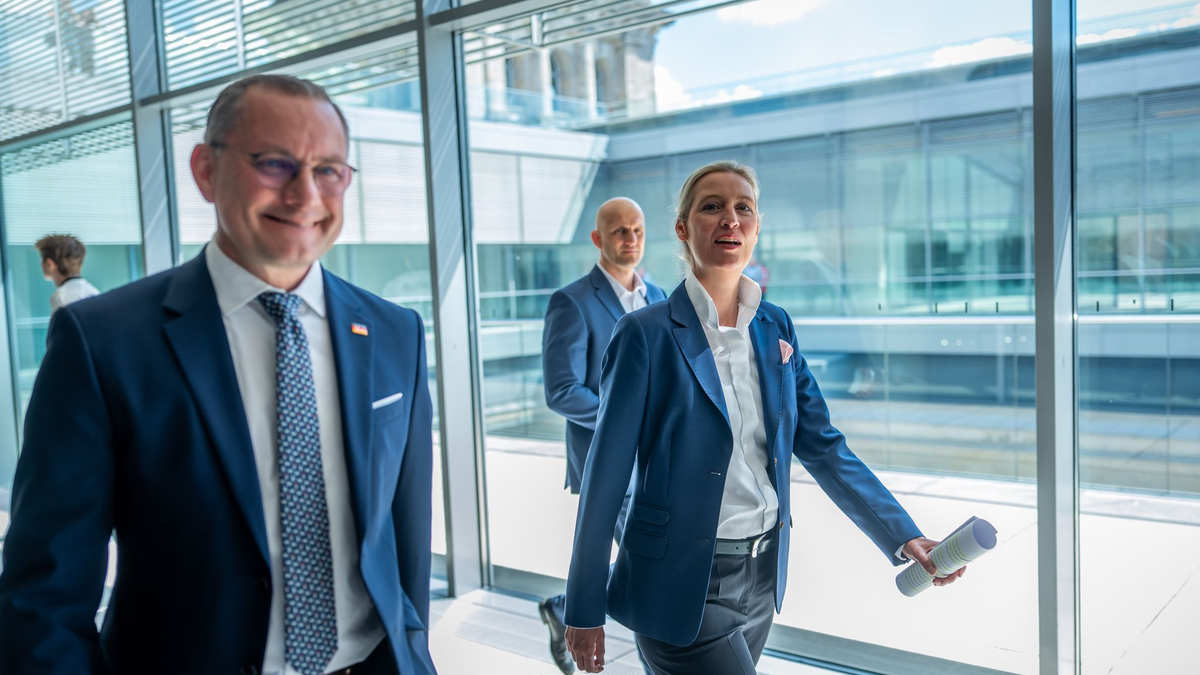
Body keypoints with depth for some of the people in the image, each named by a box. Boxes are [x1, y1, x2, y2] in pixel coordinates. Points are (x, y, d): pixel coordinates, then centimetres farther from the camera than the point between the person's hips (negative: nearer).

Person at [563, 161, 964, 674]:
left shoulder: (775, 328, 4)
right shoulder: (647, 334, -12)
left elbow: (822, 448, 6)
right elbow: (606, 477, -11)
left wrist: (903, 538, -2)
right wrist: (585, 611, -8)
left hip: (764, 575, 6)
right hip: (684, 585, -5)